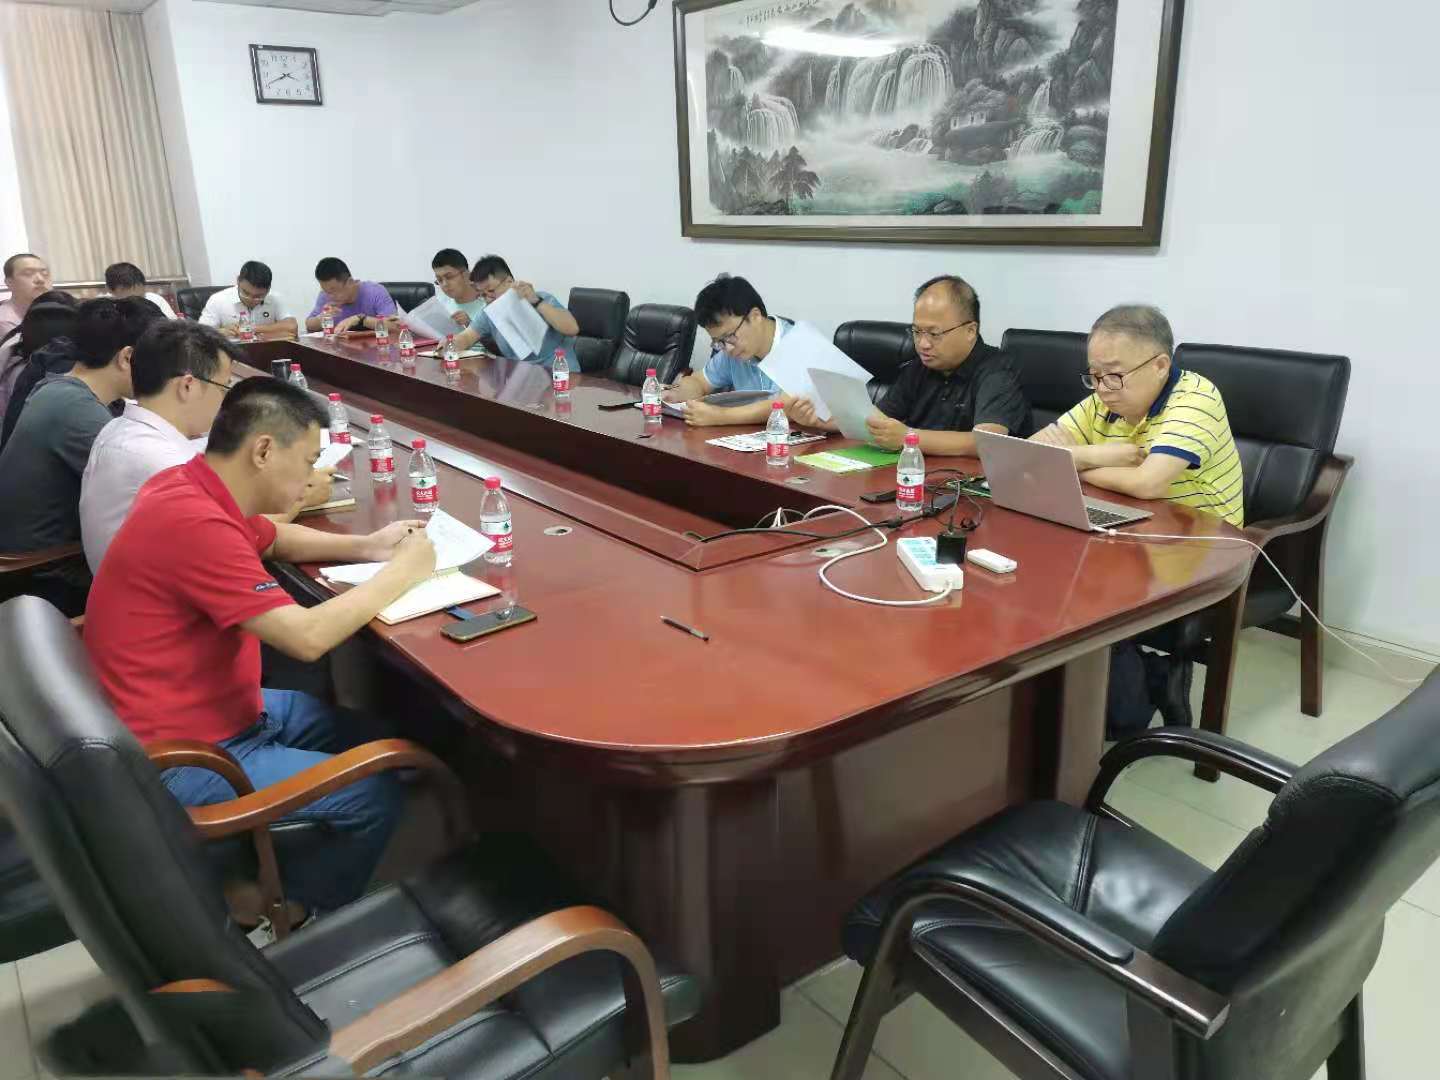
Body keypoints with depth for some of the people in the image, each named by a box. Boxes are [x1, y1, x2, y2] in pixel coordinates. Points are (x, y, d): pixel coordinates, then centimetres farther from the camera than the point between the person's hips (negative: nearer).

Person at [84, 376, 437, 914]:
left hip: (208, 706, 10)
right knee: (376, 795, -7)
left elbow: (275, 537, 19)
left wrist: (367, 547, 2)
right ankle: (288, 911, 16)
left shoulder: (192, 487, 0)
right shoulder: (194, 521, -30)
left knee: (371, 737, 16)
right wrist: (400, 572, -18)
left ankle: (279, 873, 24)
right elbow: (308, 637, -32)